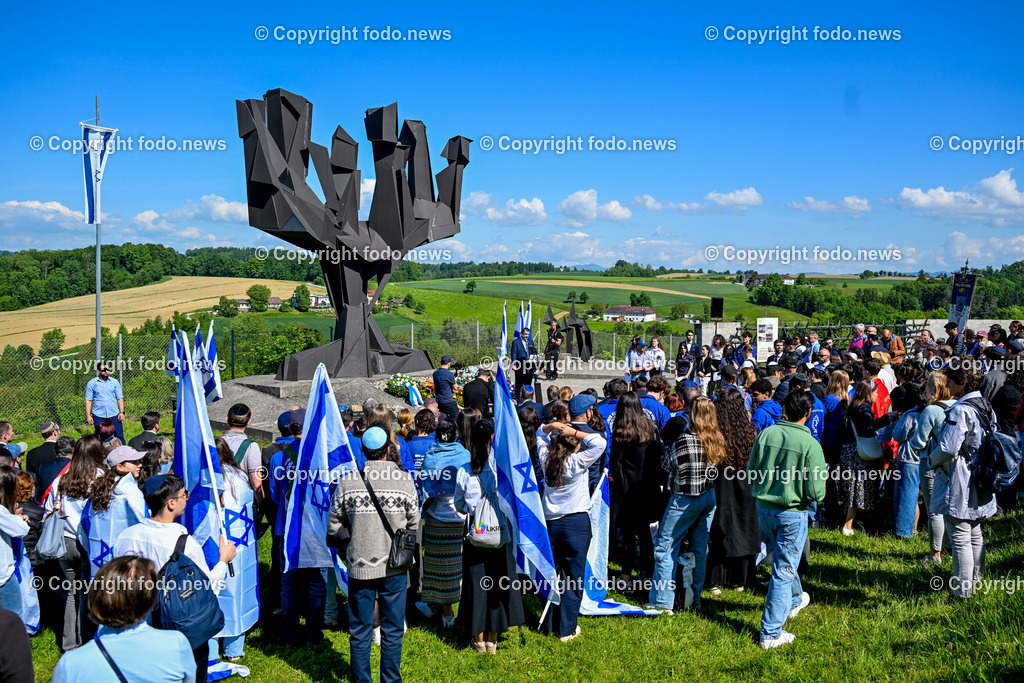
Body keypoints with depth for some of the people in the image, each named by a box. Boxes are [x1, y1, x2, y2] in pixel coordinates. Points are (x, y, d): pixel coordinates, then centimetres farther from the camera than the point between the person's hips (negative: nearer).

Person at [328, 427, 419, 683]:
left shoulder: (347, 482, -9)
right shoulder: (405, 480, -9)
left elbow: (333, 527, 0)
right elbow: (414, 525, 1)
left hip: (359, 566, 0)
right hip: (394, 566, 0)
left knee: (360, 632, 12)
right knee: (392, 631, 13)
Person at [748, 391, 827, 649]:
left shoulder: (766, 434, -7)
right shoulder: (810, 444, -17)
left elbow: (751, 475, 0)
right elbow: (816, 493, -16)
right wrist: (820, 491, 6)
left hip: (764, 509, 5)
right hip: (792, 514, -5)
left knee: (781, 561, 27)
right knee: (783, 571, 4)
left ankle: (794, 601, 52)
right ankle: (771, 633, 7)